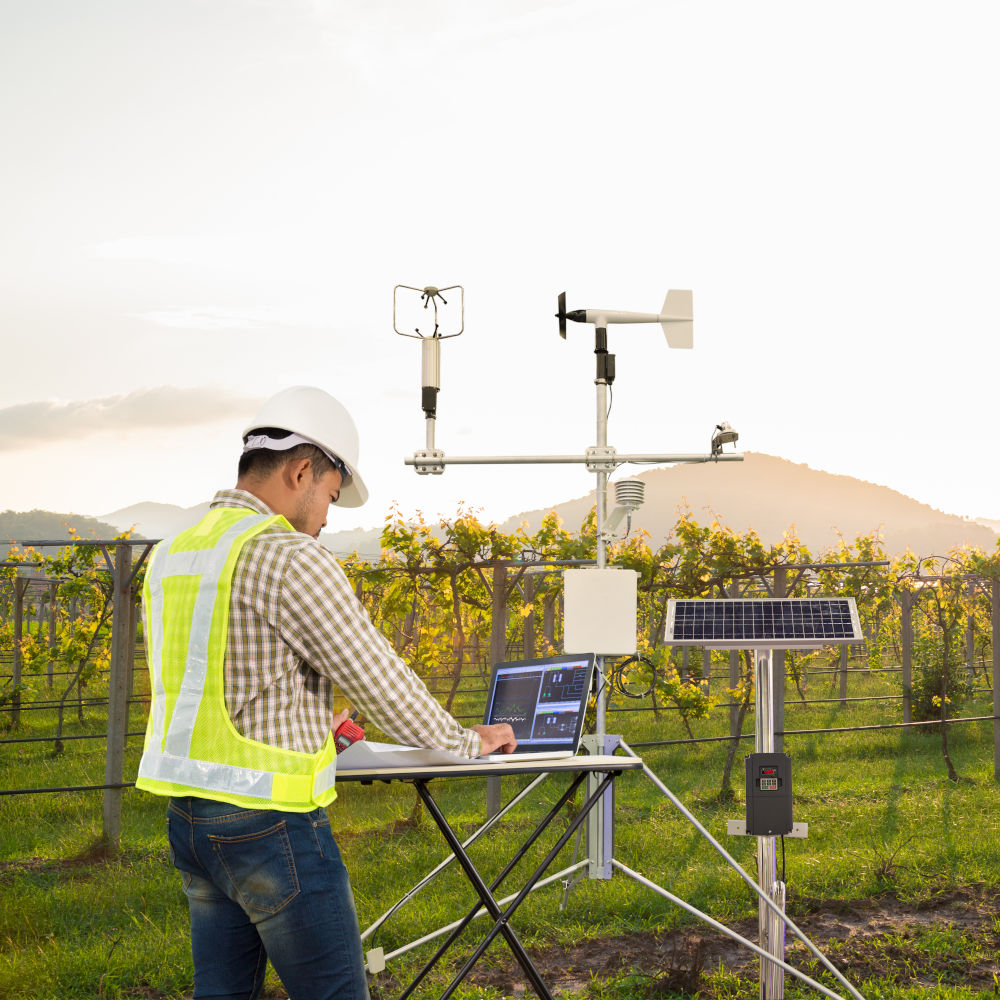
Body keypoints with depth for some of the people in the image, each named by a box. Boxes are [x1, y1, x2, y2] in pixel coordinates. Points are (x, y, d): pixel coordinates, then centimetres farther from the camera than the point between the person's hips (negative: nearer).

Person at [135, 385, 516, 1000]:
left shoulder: (170, 556, 10)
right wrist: (468, 742, 3)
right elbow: (378, 678, -11)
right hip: (270, 821, -8)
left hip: (188, 816, 9)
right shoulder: (288, 558, -16)